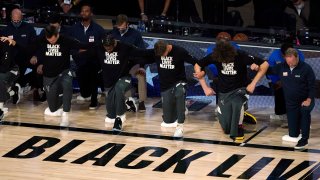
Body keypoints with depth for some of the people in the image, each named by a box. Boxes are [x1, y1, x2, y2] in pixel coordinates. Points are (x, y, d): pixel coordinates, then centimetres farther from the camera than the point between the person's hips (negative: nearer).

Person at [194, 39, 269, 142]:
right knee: (226, 128, -2)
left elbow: (264, 65, -19)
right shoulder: (214, 56, -14)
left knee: (237, 103, -39)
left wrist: (253, 84, -20)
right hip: (224, 93, 3)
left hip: (239, 89, -3)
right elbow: (197, 66, -2)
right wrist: (205, 87, -4)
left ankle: (237, 131, -18)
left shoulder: (241, 56, -21)